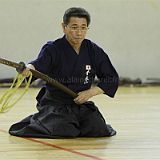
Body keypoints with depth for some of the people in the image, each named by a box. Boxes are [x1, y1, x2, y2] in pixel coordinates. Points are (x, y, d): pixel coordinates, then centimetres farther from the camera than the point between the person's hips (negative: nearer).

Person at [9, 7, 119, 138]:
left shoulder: (94, 51, -1)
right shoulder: (53, 49, -12)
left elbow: (112, 79, 4)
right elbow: (39, 64, -33)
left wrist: (90, 92, -11)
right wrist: (28, 68, -58)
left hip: (81, 104, 4)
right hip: (54, 104, -4)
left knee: (100, 130, -17)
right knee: (63, 131, -28)